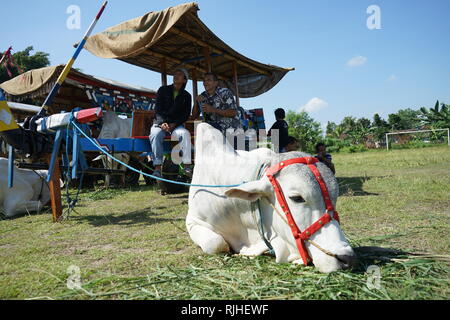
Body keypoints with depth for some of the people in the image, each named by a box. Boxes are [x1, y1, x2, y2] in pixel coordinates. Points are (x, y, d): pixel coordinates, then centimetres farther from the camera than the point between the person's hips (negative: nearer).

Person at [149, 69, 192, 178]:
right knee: (156, 134, -34)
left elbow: (186, 114, 4)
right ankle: (157, 167, -39)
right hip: (160, 123, 0)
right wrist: (162, 123, -17)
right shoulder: (163, 90, 11)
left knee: (186, 134, -33)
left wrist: (174, 124, -13)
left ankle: (187, 165, -36)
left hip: (176, 125, 0)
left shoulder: (186, 96, 12)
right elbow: (157, 108, 2)